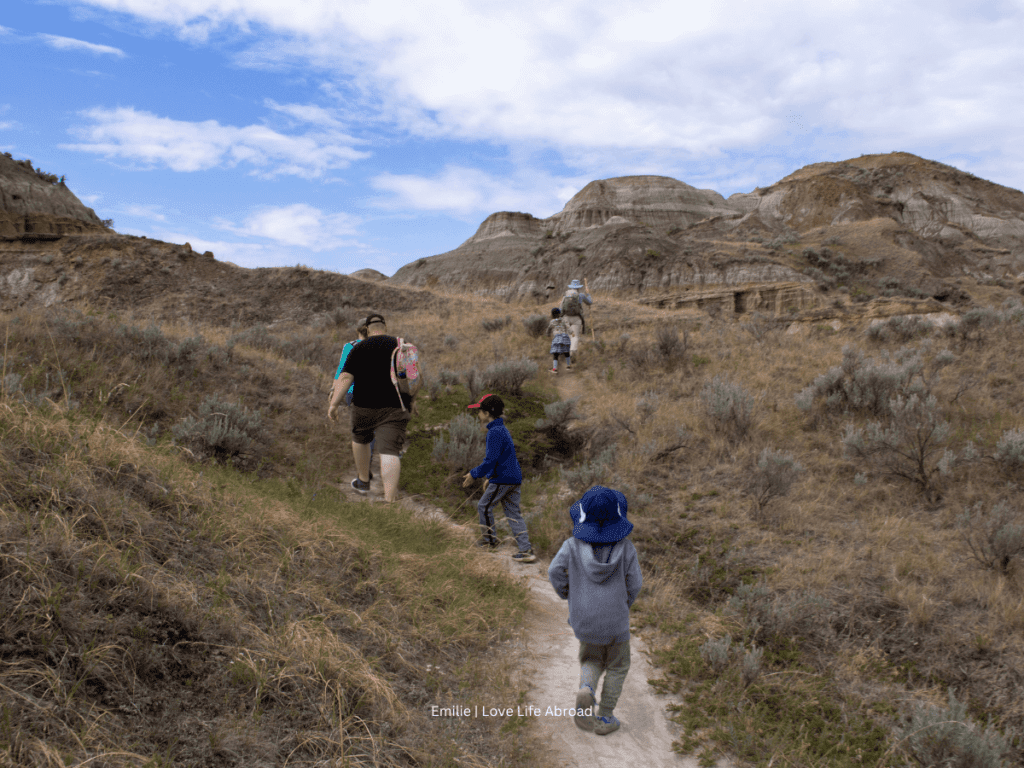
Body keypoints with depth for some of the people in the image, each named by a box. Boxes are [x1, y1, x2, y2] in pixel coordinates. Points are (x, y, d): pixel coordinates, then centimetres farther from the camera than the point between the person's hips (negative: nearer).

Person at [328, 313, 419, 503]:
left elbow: (345, 377, -10)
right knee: (390, 451, -6)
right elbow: (417, 379, 6)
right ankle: (390, 499, -18)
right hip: (395, 408, 0)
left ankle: (363, 482, 40)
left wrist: (334, 404, -10)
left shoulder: (359, 348, 0)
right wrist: (409, 399, 19)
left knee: (360, 439, 26)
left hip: (365, 406, 0)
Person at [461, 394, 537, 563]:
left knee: (484, 506, 9)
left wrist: (474, 474, -11)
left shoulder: (495, 432, -16)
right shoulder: (502, 429, 16)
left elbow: (491, 460, -21)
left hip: (502, 480, -9)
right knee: (513, 513, 8)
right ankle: (526, 550, 3)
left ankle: (490, 538, 24)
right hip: (514, 479, 9)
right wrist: (490, 477, 28)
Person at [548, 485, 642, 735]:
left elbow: (555, 572, -13)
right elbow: (634, 583, -8)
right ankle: (604, 719, 21)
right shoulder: (625, 547, -13)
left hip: (583, 619, 1)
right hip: (615, 620, -1)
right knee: (617, 666, 21)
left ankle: (586, 689, -5)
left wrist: (568, 594, 6)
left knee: (592, 660, 25)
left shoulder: (574, 545, -12)